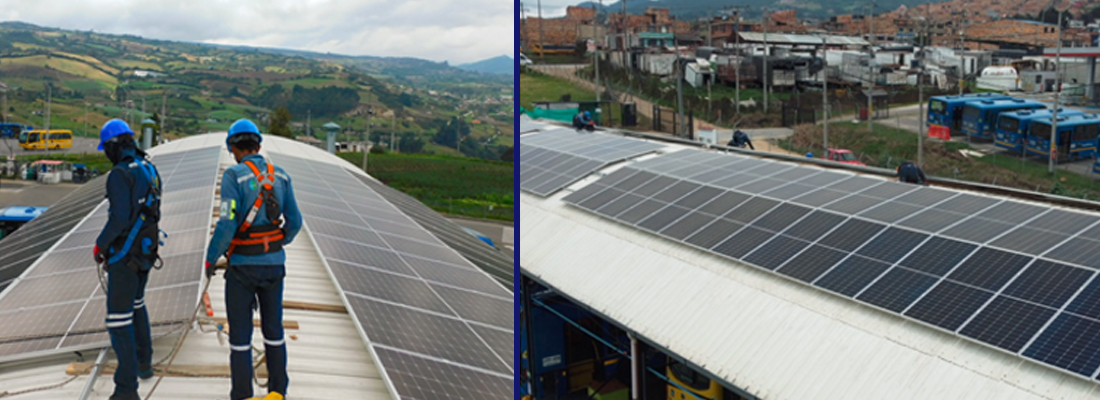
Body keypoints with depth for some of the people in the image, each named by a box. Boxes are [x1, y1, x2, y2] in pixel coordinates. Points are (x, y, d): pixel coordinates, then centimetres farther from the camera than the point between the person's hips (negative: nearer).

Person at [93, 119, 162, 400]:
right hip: (145, 250, 9)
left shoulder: (119, 174, -21)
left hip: (125, 255, -9)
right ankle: (144, 363, 43)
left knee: (119, 318, -5)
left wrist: (100, 245, -12)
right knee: (135, 304, 30)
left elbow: (120, 217, -28)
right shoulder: (149, 170, 8)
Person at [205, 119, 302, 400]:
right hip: (274, 263, 5)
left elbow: (227, 224, -19)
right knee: (273, 327, 16)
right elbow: (294, 222, 4)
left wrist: (211, 258, -6)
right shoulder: (280, 176, 3)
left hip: (242, 265, -4)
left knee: (240, 332, 5)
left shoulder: (234, 176, -13)